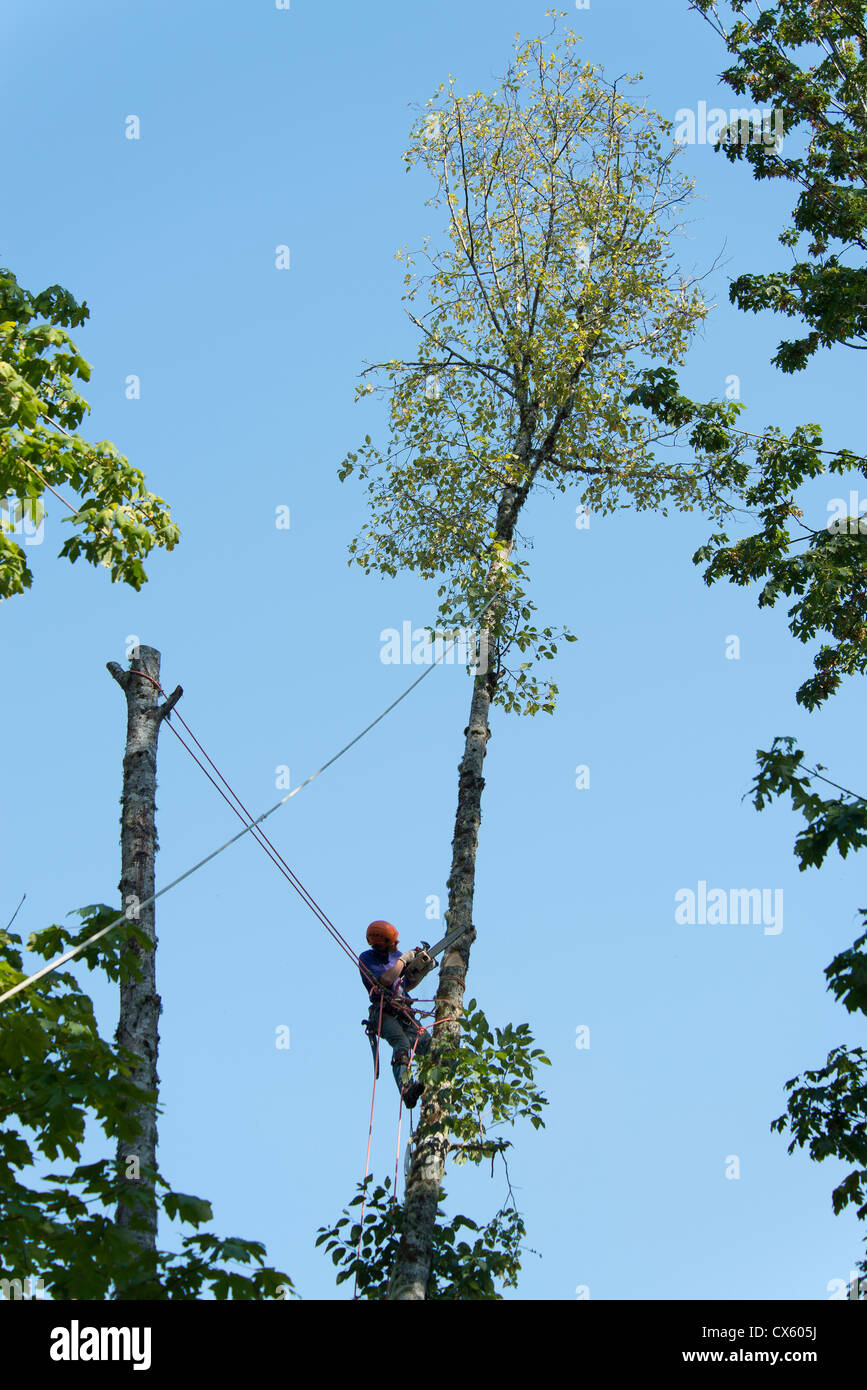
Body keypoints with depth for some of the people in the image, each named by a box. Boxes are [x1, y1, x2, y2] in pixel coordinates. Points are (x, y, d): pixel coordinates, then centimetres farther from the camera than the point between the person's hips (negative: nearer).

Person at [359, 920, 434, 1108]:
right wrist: (403, 959, -5)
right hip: (383, 1013, -7)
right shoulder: (367, 958, 0)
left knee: (427, 1044, -16)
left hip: (403, 1011, 7)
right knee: (401, 1044, -32)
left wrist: (421, 970, 11)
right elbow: (387, 979, -16)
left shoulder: (395, 955, 20)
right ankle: (405, 1090, -50)